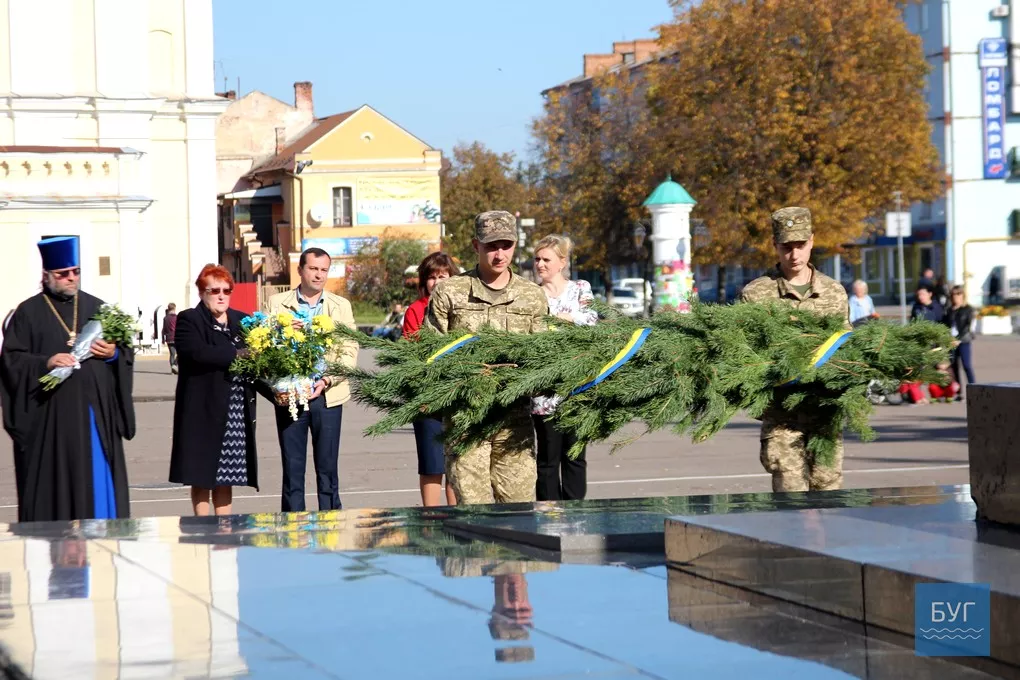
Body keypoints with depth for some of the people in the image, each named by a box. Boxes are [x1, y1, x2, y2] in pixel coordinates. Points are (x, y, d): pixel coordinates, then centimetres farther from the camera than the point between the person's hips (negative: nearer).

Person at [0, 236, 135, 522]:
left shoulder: (97, 308, 14)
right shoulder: (29, 313, 3)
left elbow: (127, 352, 15)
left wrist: (114, 354, -8)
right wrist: (45, 363, -19)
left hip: (96, 413, 3)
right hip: (50, 418, -3)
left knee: (99, 481, 3)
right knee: (55, 485, -3)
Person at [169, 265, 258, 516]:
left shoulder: (242, 322, 16)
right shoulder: (189, 321, -2)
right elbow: (197, 353, -19)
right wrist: (237, 354, -18)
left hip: (238, 411, 5)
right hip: (204, 410, -5)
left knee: (226, 476, 7)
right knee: (202, 475, -2)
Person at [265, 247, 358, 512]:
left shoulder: (341, 306, 10)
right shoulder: (277, 304, 7)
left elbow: (350, 353, 3)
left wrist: (326, 381, -11)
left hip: (327, 396, 0)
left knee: (328, 468, 2)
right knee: (292, 468, 2)